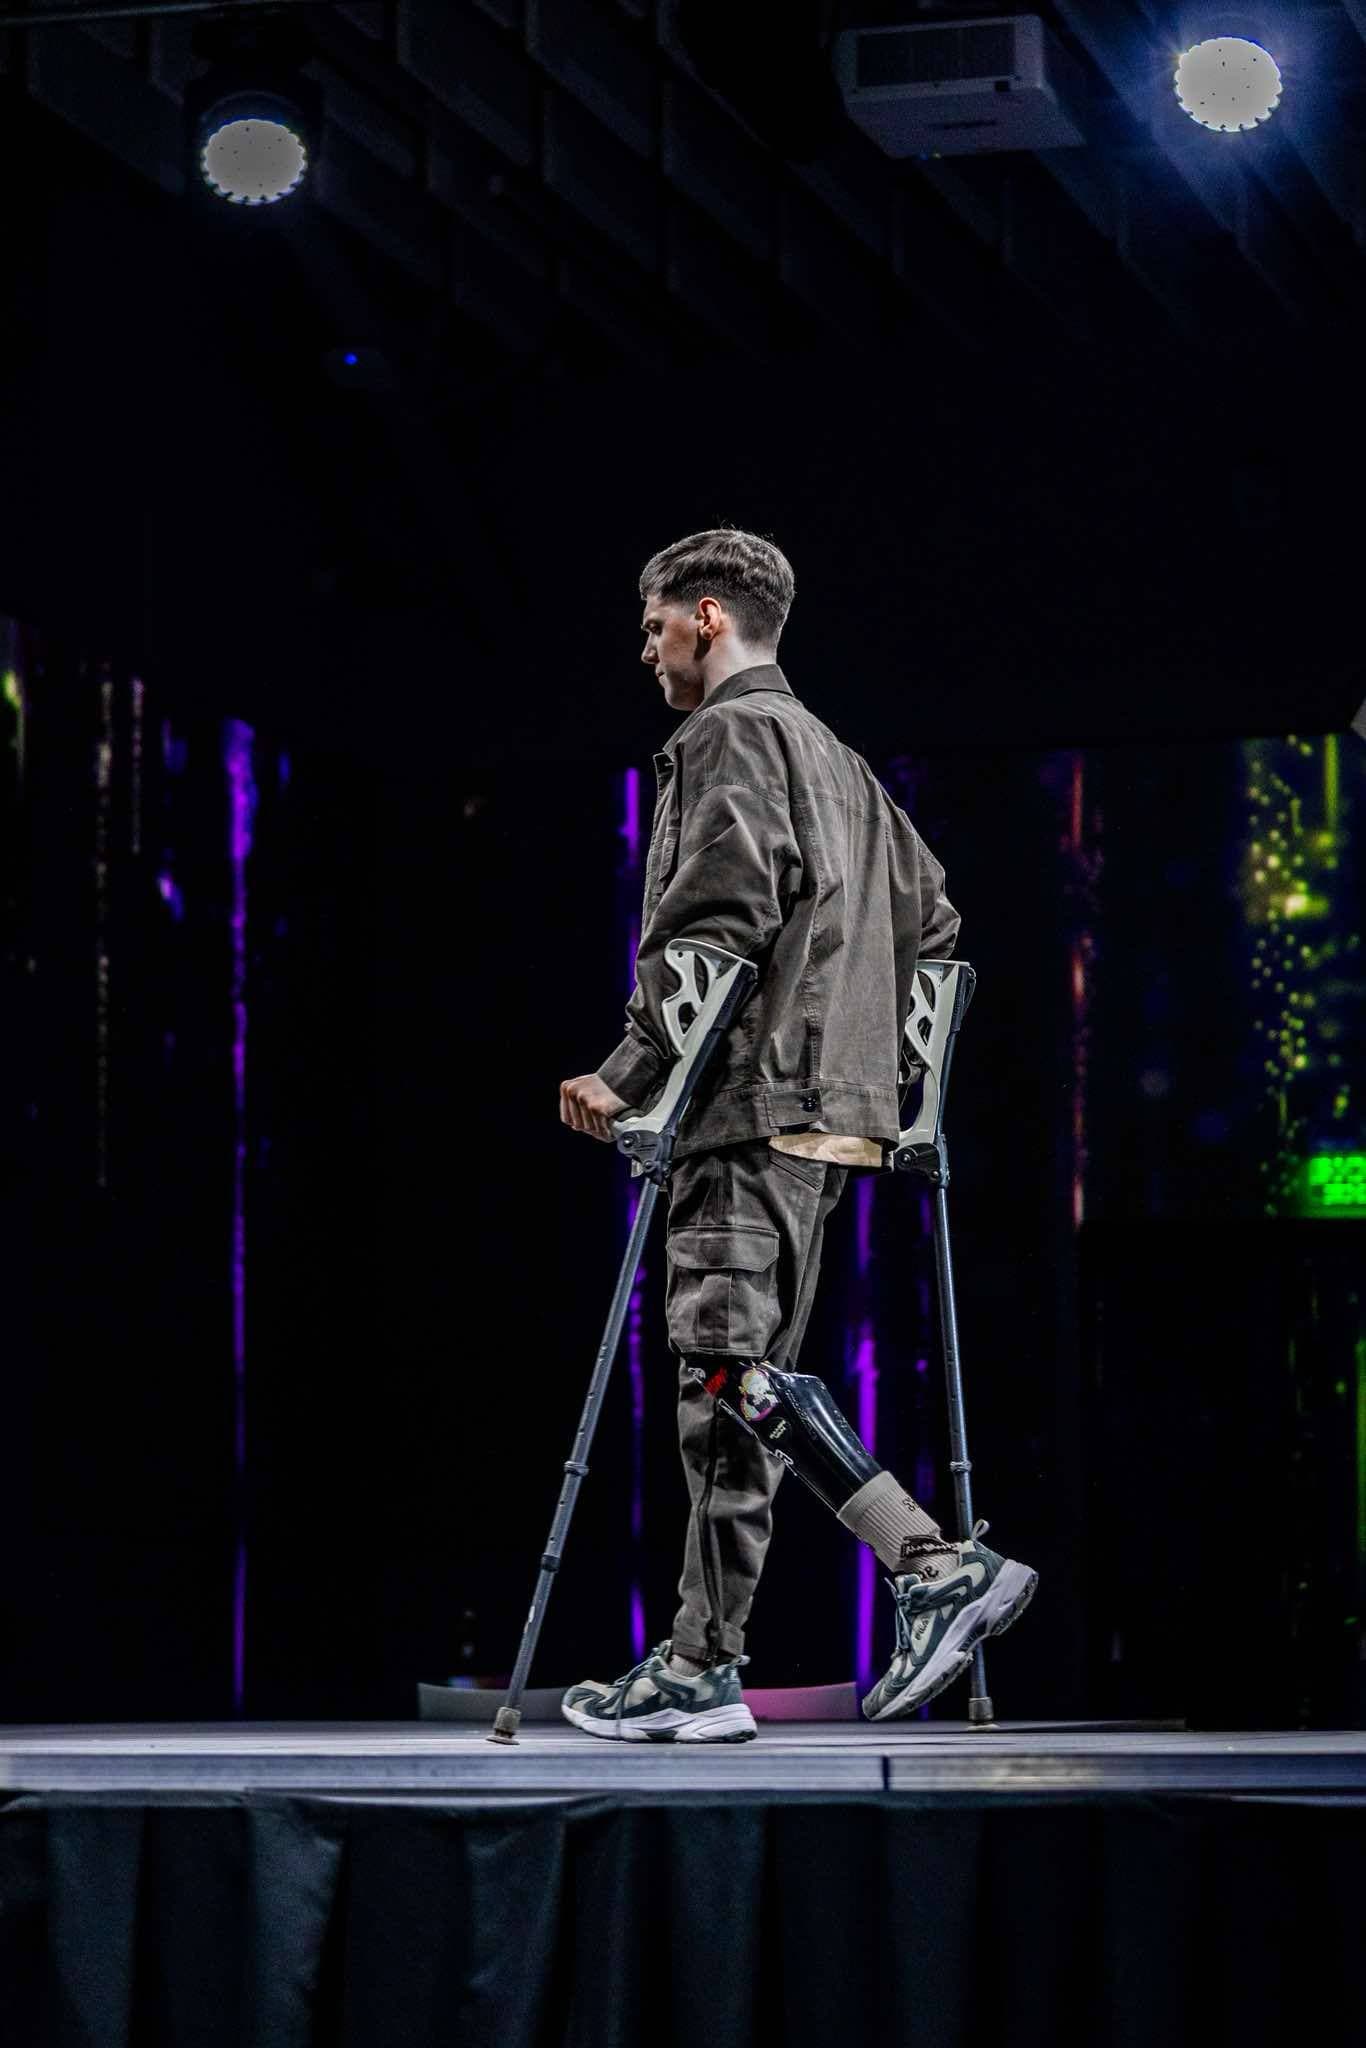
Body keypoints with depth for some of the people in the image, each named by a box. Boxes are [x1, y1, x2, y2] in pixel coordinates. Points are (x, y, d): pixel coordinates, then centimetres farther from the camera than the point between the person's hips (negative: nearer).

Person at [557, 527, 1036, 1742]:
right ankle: (702, 1664, 4)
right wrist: (892, 1073, 24)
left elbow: (719, 923, -17)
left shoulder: (729, 736, -4)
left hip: (751, 1106, -10)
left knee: (734, 1376, -14)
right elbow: (931, 917, 24)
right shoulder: (834, 758, 25)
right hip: (826, 1111, 10)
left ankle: (938, 1567, -21)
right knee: (741, 1386, 7)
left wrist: (629, 1079, -14)